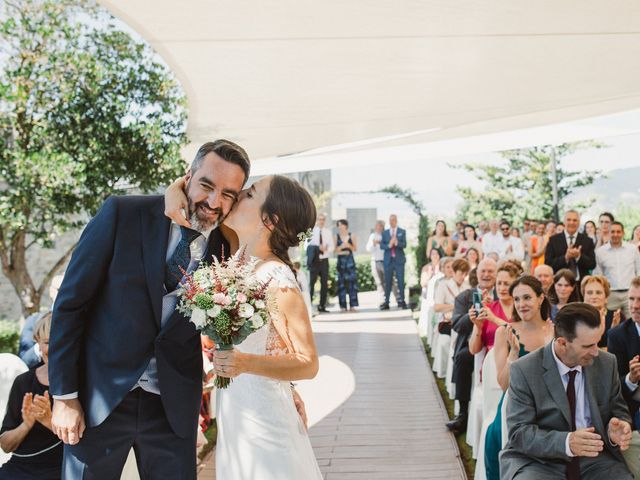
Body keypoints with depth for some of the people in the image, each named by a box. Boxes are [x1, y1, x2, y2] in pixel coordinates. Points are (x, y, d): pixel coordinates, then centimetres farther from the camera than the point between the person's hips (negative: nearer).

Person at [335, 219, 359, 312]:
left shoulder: (352, 235, 6)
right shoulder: (336, 236, 5)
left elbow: (355, 248, 6)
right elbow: (334, 250, 0)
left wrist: (349, 245, -12)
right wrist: (341, 247, -16)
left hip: (350, 260, 0)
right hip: (341, 261, 0)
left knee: (352, 281, -5)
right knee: (341, 283, -3)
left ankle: (352, 305, -2)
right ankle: (343, 306, 0)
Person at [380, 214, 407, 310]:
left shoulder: (402, 231, 6)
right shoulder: (385, 232, 10)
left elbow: (404, 245, -4)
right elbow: (381, 246, 1)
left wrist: (396, 243, -23)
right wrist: (389, 245, -17)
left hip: (399, 259, -1)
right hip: (388, 260, 1)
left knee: (401, 281, -2)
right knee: (387, 282, 2)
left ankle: (401, 301, 4)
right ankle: (386, 302, 4)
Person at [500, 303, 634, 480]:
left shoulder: (606, 364, 2)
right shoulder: (524, 371, -10)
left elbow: (619, 412, 11)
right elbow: (519, 432, -13)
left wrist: (616, 431, -13)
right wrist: (566, 442, -29)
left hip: (594, 460, 4)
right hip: (539, 461, -4)